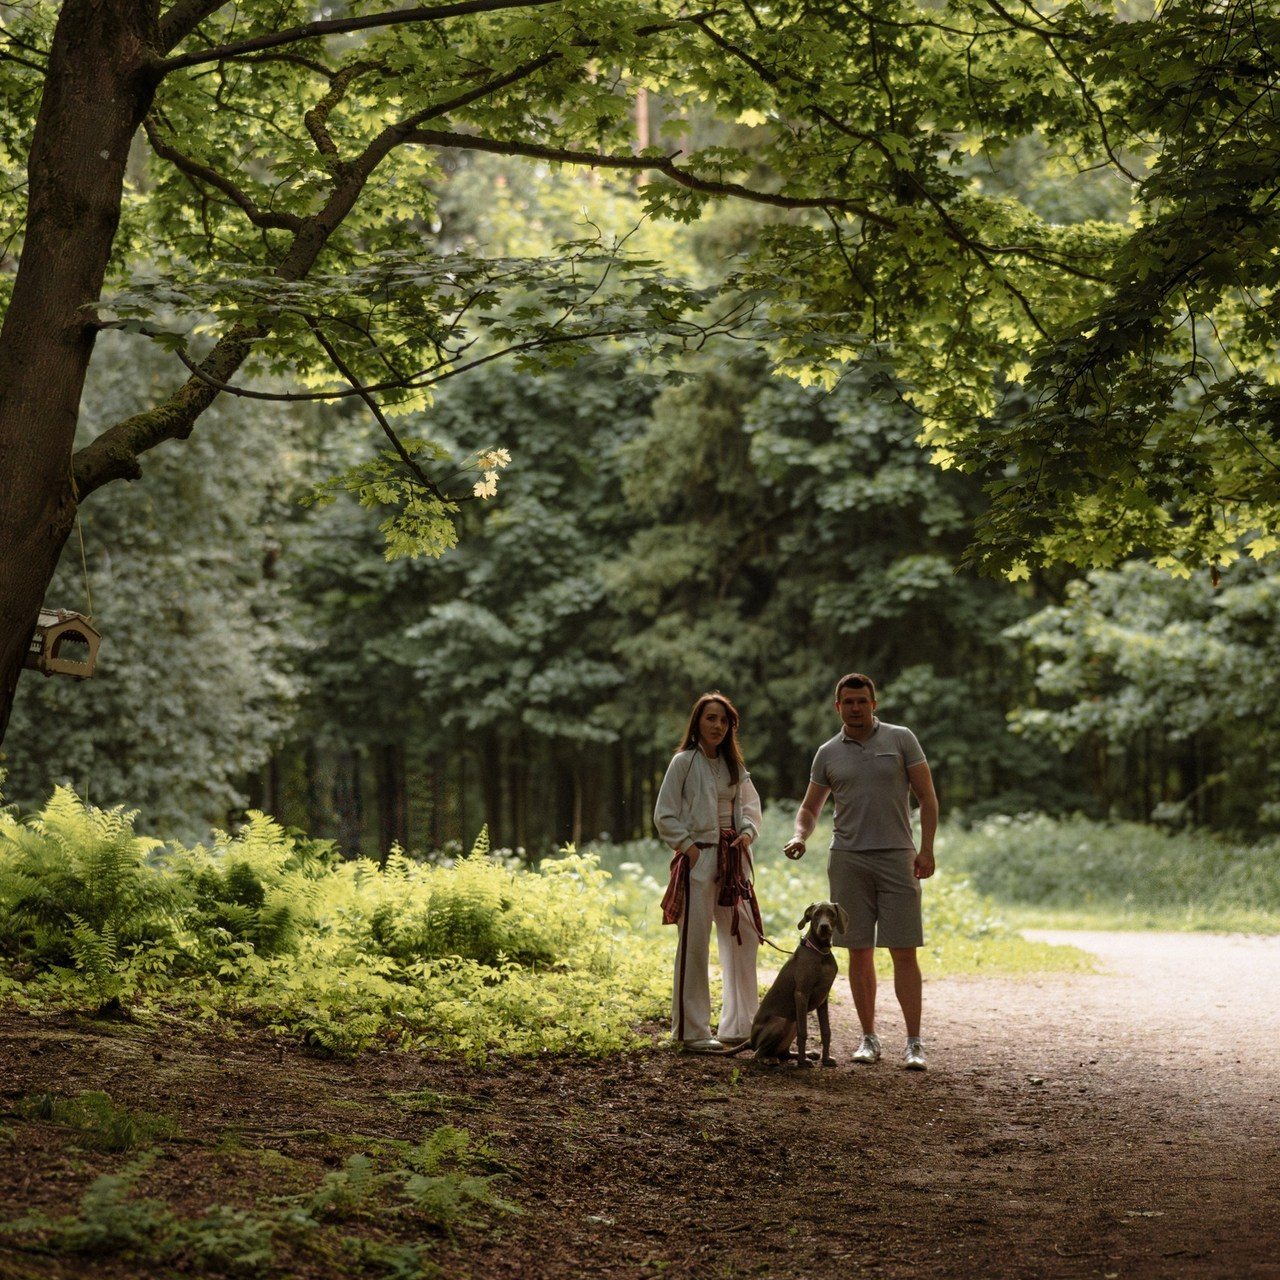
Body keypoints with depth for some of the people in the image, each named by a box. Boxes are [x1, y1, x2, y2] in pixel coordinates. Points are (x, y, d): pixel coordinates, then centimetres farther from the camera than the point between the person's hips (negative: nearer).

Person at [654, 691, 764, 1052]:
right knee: (695, 943, -6)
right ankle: (691, 1031, -3)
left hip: (733, 860, 7)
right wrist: (688, 847, -13)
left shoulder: (734, 765, 15)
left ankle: (739, 1024, 20)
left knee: (743, 939, 9)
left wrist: (748, 832, 2)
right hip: (698, 857, -7)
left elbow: (751, 806, 21)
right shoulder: (684, 762, -3)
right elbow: (664, 815, -6)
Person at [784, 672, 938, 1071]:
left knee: (904, 952, -5)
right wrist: (799, 836, -5)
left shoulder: (901, 739, 3)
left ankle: (914, 1043, -3)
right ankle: (869, 1038, 11)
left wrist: (926, 850, -6)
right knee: (859, 952, 3)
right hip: (848, 858, 2)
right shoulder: (828, 753, 9)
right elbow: (810, 807, 17)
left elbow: (927, 796, 3)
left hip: (897, 858, -2)